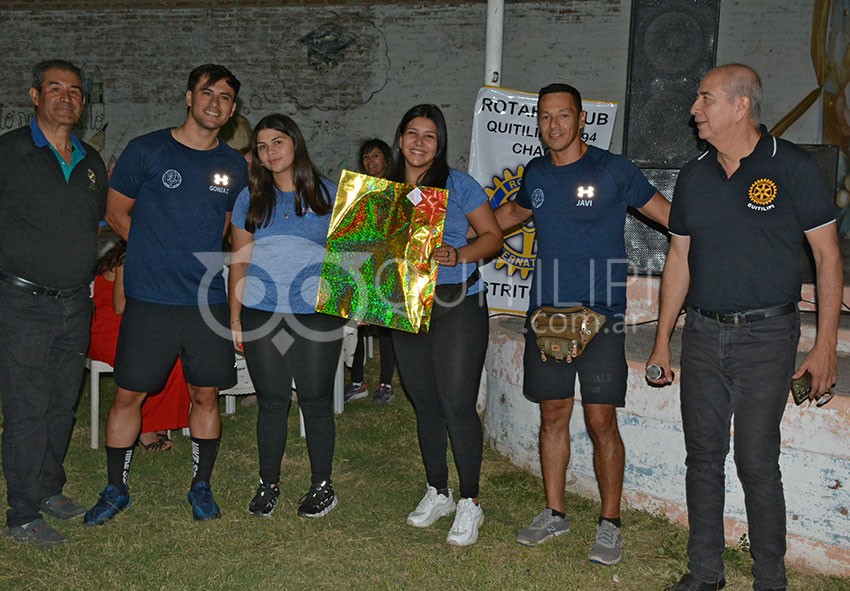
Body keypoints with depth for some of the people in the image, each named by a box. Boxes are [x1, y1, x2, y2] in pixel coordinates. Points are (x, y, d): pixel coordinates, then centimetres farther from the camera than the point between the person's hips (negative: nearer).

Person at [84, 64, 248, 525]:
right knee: (128, 395, 4)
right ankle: (116, 489, 23)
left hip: (209, 301, 3)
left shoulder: (234, 166, 8)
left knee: (205, 396, 9)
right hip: (150, 300, -2)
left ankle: (201, 486, 26)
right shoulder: (146, 151, -2)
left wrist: (205, 260, 6)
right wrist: (160, 254, 2)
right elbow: (116, 213, 5)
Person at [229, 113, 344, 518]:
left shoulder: (327, 193, 5)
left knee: (316, 400, 5)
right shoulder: (251, 199, 10)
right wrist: (234, 318, 6)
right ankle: (269, 485, 22)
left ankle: (322, 486, 18)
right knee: (271, 401, 7)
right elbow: (239, 262, 10)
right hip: (262, 313, 2)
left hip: (317, 314, -1)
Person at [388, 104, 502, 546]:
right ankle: (438, 493, 28)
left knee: (457, 404, -7)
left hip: (457, 305, -5)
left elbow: (493, 237, -2)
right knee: (425, 404, 12)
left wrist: (459, 255, -19)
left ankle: (470, 503, 7)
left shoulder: (458, 185, -2)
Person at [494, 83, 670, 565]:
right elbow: (516, 213, 30)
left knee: (601, 421, -3)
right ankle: (555, 513, 25)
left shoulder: (613, 169, -5)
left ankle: (610, 524, 13)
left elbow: (670, 215, 0)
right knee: (553, 414, 11)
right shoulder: (535, 174, 10)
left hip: (600, 316, -4)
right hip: (546, 311, 4)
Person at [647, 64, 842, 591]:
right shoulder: (694, 176, 10)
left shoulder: (792, 167, -5)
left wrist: (826, 346, -9)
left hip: (766, 335, -5)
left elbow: (828, 255, -4)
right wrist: (663, 341, 12)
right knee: (703, 456, 10)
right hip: (703, 334, 5)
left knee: (757, 462, -2)